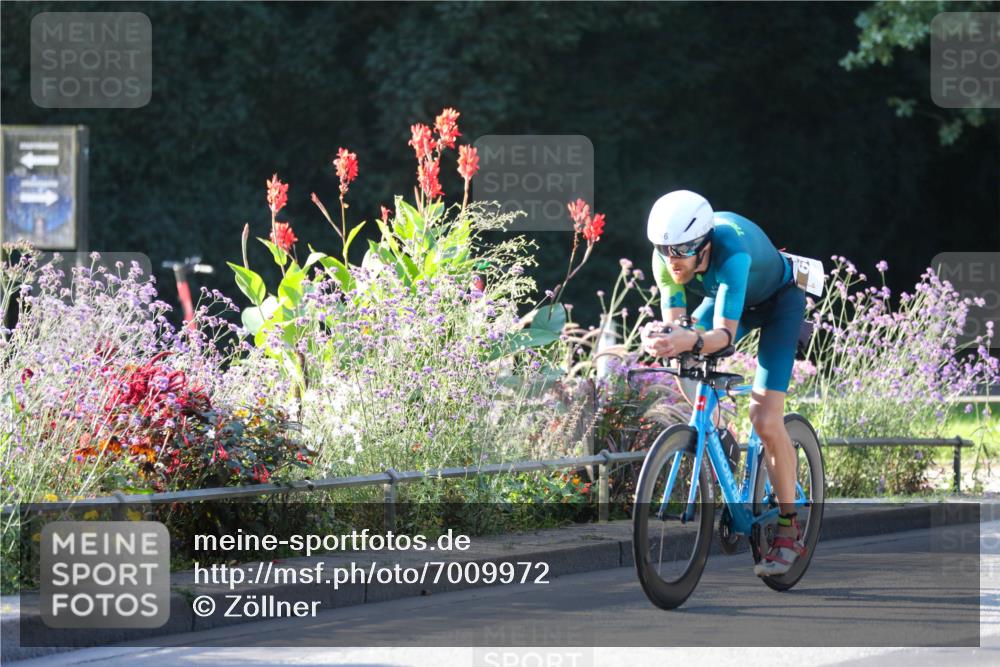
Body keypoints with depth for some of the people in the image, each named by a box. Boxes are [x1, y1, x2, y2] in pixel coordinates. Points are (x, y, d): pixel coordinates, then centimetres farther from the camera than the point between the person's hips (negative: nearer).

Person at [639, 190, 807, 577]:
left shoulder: (731, 250, -42)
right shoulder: (668, 256, -26)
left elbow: (724, 334, -44)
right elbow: (675, 320, -24)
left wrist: (690, 341, -64)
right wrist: (661, 337, -47)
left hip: (777, 301, -6)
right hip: (725, 298, 6)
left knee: (765, 420, -16)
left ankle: (790, 531, -3)